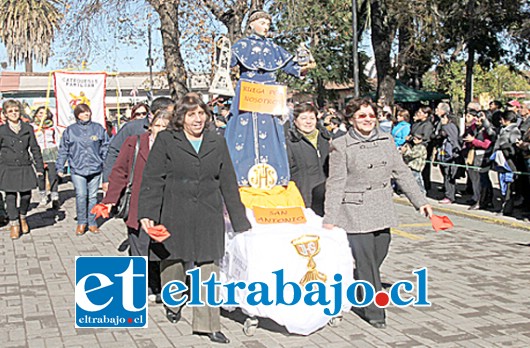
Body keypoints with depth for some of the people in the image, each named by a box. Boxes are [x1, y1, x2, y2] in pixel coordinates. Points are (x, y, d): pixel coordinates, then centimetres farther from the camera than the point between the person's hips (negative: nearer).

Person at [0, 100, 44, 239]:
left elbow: (35, 148, 10)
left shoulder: (27, 128, 7)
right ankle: (14, 224, 17)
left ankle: (22, 217, 30)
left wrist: (39, 167, 8)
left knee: (26, 195, 1)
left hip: (25, 167, 1)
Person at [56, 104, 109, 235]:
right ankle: (81, 223, 6)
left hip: (95, 169, 1)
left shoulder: (98, 128, 7)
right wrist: (60, 167, 5)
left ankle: (92, 223, 17)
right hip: (77, 169, -1)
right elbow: (63, 150, 8)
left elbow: (105, 148, 10)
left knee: (93, 196, 6)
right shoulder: (70, 130, 5)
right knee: (81, 196, -9)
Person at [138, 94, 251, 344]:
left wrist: (241, 223, 11)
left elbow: (228, 184, 13)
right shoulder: (166, 141, 1)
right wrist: (147, 213, -14)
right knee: (172, 260, 12)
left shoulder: (217, 143, 10)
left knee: (209, 267, -2)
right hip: (174, 215, -1)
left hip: (209, 217, 2)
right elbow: (152, 180, -3)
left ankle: (207, 324, 5)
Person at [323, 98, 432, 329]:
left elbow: (402, 173, 11)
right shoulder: (341, 146, -7)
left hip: (382, 213, 5)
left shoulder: (386, 141, 7)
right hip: (355, 213, -5)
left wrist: (420, 201, 7)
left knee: (377, 258, 12)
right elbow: (335, 184, -9)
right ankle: (375, 313, 11)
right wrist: (330, 218, -12)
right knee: (366, 265, -2)